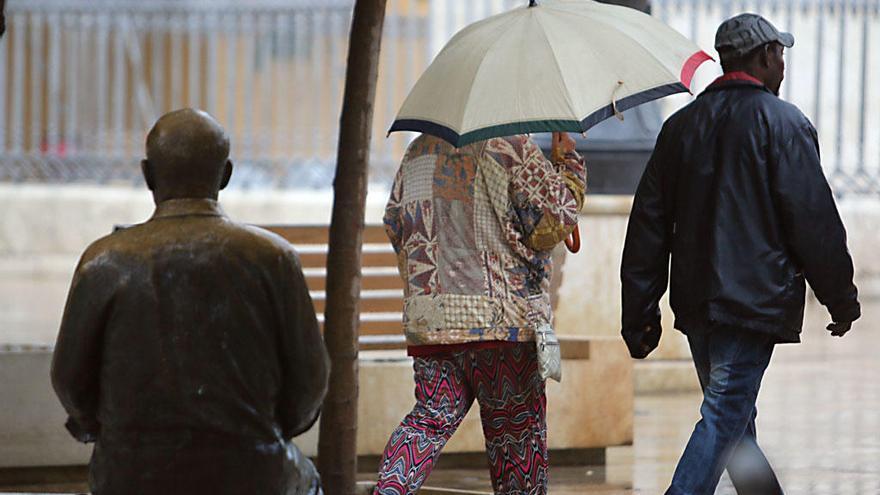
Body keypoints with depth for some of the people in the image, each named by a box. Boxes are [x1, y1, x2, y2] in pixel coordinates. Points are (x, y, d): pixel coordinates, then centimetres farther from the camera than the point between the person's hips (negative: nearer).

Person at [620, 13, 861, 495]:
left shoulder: (681, 124, 12)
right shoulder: (782, 122, -7)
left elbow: (649, 221, 10)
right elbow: (814, 219, -9)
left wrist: (639, 312, 13)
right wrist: (841, 299, 1)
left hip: (694, 301, 7)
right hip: (755, 300, -7)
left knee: (734, 419, 17)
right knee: (724, 417, -9)